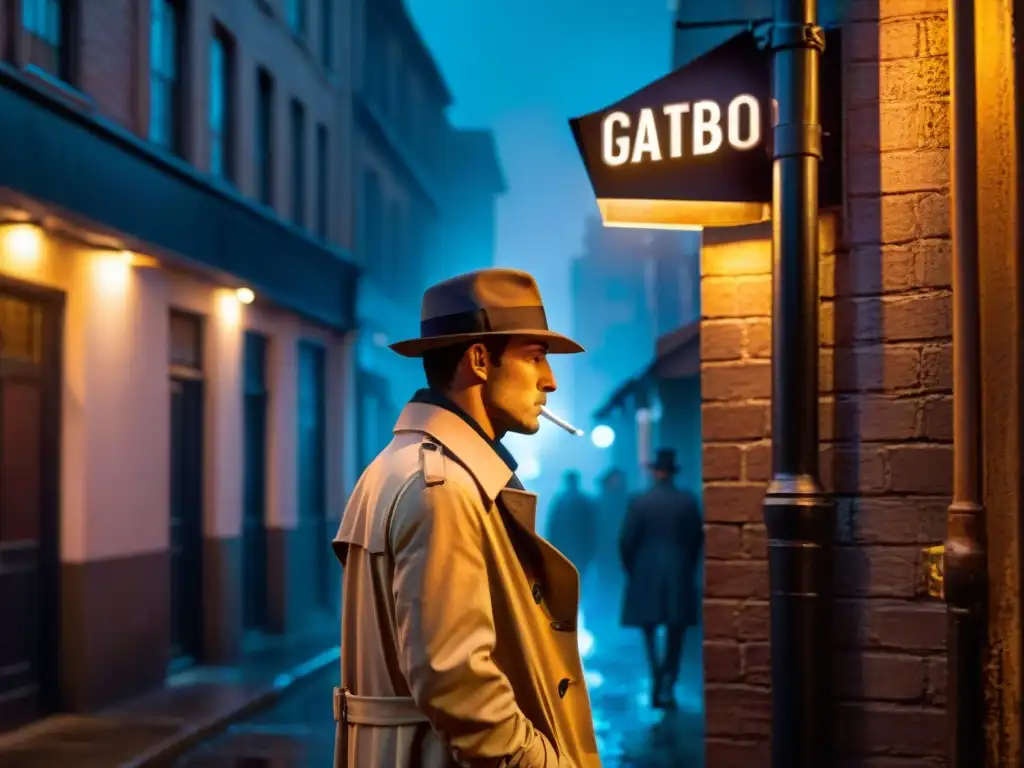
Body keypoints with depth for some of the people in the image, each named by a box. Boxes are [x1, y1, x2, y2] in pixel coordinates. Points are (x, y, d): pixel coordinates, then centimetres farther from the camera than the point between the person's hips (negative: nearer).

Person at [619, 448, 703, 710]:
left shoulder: (639, 502, -7)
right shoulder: (688, 501, -3)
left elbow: (626, 541, -6)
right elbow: (698, 538, 0)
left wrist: (631, 570, 8)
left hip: (646, 574, -1)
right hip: (680, 576, 1)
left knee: (649, 630, 11)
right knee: (675, 635, 9)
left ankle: (657, 676, -11)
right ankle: (667, 688, 3)